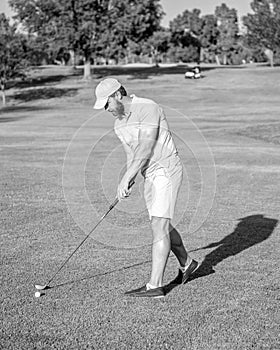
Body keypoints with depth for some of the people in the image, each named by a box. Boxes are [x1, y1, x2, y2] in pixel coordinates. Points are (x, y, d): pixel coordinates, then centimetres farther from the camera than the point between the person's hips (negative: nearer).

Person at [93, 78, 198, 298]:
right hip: (150, 176, 9)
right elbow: (132, 156, 12)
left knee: (159, 225, -14)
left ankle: (155, 286, -15)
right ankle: (186, 263, 38)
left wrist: (126, 179, -26)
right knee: (162, 225, 16)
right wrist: (127, 184, -5)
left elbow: (145, 150, -23)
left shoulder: (147, 108, -17)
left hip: (166, 170, -9)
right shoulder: (119, 125, 10)